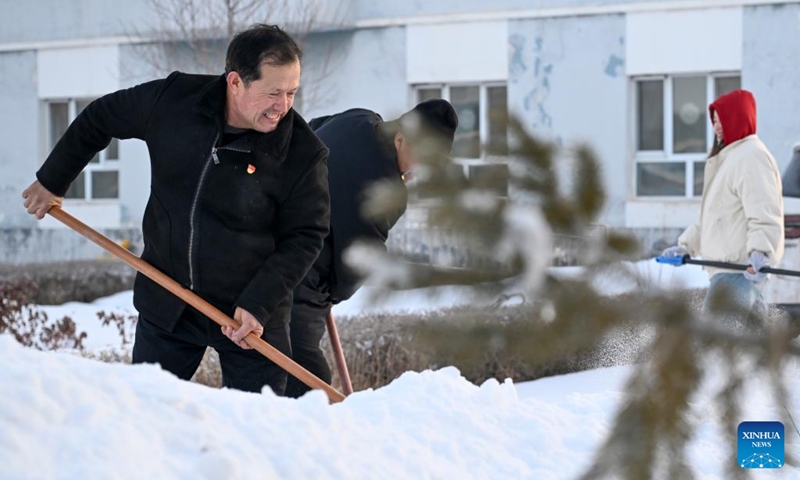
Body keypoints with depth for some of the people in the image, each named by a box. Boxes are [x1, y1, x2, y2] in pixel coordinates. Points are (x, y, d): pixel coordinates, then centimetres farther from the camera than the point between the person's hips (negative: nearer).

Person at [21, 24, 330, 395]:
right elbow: (100, 119, 7)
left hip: (252, 314, -2)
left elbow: (305, 237, -11)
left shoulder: (304, 153, -17)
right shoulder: (172, 100, -11)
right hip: (164, 304, 2)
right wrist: (51, 181, 15)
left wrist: (258, 305, -21)